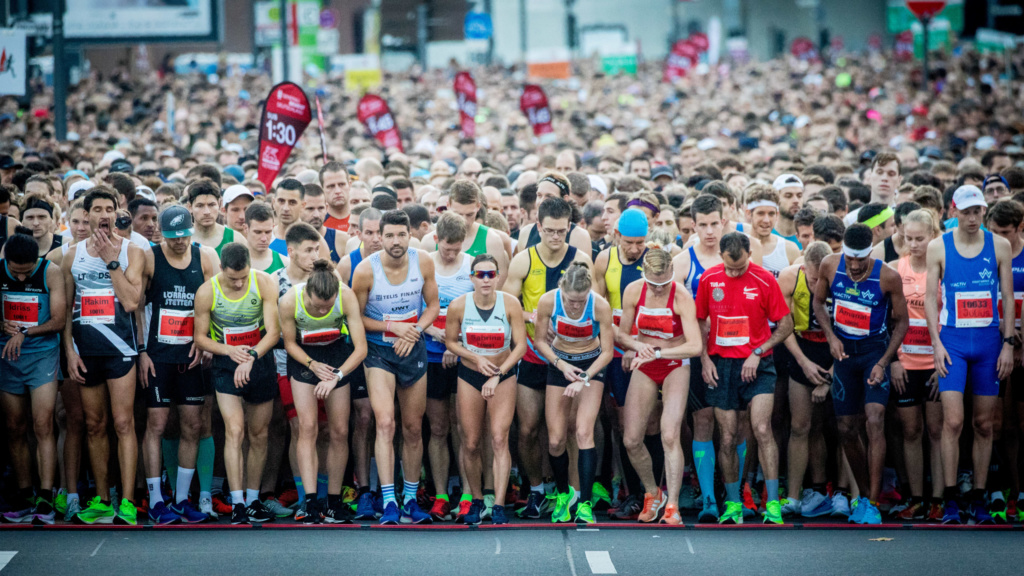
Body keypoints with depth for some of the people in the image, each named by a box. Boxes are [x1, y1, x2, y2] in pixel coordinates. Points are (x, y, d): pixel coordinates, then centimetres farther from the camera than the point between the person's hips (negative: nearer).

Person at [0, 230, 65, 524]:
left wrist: (24, 332, -14)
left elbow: (59, 320, -7)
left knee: (42, 425, -11)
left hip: (42, 355, -3)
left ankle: (45, 498, -13)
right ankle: (24, 497, 14)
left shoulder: (51, 273, -7)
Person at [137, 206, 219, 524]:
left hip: (192, 355, 3)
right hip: (158, 354, -3)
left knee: (192, 426, 4)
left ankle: (182, 498, 13)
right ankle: (156, 501, 1)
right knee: (156, 424, -3)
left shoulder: (206, 257, 4)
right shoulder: (149, 259, -2)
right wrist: (141, 351, -5)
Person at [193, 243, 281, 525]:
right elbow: (200, 338, -3)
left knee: (258, 435, 8)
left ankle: (253, 499, 21)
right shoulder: (206, 292, -13)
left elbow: (273, 331, -14)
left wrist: (251, 357, -29)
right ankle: (237, 504, -16)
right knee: (234, 431, -15)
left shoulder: (264, 283, -13)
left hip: (260, 361, 2)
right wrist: (229, 350, -21)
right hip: (226, 363, -2)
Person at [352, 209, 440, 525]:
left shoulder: (423, 262, -7)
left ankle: (410, 499, 25)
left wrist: (414, 331, -11)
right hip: (378, 350, -3)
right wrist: (393, 327, -17)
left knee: (413, 428, 11)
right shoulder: (366, 270, -16)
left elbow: (433, 305, 6)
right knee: (385, 423, -19)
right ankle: (389, 503, -21)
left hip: (413, 349, 4)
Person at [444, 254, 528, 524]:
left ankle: (498, 506, -13)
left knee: (499, 439, -13)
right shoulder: (458, 306, -9)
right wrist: (476, 358, -12)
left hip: (504, 375, -1)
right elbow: (450, 341, 3)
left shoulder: (510, 304, -12)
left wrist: (498, 375, -14)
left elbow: (520, 345, -8)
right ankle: (476, 501, 20)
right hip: (469, 376, 1)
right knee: (470, 444, 2)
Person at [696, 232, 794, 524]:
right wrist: (704, 359, 4)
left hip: (756, 365, -2)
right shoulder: (709, 279, 2)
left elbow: (786, 325, 0)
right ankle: (733, 503, 16)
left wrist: (758, 352, -9)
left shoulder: (765, 280, -6)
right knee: (728, 438, 4)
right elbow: (700, 321, 14)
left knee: (762, 429, -16)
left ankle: (773, 504, -12)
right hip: (720, 366, 3)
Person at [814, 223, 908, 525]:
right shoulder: (830, 266, -9)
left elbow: (901, 322, -6)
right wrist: (831, 337, -8)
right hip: (844, 350, 4)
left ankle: (873, 504, -17)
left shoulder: (888, 277, -17)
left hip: (875, 349, -4)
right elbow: (818, 302, 8)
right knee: (847, 430, 7)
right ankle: (863, 495, 25)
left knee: (874, 421, -19)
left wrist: (883, 363, -14)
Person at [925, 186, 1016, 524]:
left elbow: (1008, 297, 7)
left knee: (984, 424, 4)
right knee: (953, 421, -10)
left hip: (989, 341, 2)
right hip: (953, 340, -2)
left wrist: (1008, 343, 0)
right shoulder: (938, 247, 3)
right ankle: (950, 500, -6)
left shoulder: (999, 246, 6)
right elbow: (930, 297, 4)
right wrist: (936, 343, -5)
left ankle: (978, 499, 11)